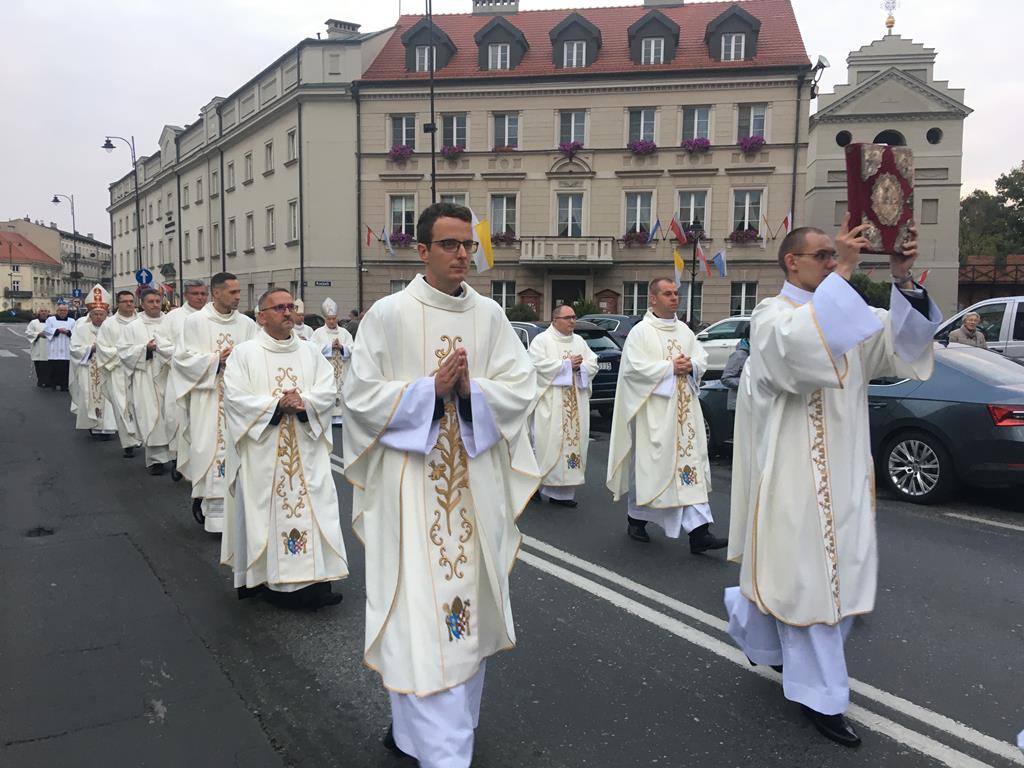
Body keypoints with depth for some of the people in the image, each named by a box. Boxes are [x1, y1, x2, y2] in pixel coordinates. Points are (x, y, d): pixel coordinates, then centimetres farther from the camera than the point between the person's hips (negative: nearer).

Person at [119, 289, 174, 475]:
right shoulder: (132, 327, 9)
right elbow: (123, 351, 1)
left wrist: (159, 347, -16)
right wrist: (145, 348, -12)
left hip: (167, 377, 1)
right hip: (145, 380, 0)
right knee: (150, 417, -3)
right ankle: (155, 458, 2)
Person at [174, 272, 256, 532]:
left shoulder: (246, 324, 6)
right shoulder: (195, 321, -1)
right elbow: (182, 357, -4)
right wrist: (215, 359, -13)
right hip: (207, 397, -2)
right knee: (208, 449, -2)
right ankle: (204, 498, 12)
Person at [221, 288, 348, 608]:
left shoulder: (310, 353, 12)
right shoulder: (244, 354, 2)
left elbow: (328, 390, 2)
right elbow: (235, 397, -8)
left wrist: (303, 402, -17)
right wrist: (277, 405, -15)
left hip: (306, 450, 3)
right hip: (261, 452, -3)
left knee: (311, 507, -3)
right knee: (263, 510, 0)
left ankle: (311, 581, -1)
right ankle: (258, 576, 13)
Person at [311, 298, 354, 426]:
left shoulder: (344, 332, 9)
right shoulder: (318, 333, 3)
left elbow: (351, 350, 3)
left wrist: (341, 347, -15)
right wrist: (330, 346, -13)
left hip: (340, 371, 2)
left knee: (341, 392, -1)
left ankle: (339, 417, 2)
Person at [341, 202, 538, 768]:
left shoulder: (489, 315, 6)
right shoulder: (388, 315, -4)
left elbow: (521, 387, 2)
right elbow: (359, 396, -6)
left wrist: (470, 389, -16)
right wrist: (430, 389, -17)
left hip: (475, 482, 4)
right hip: (410, 482, -4)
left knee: (467, 601, 13)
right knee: (419, 613, -3)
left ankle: (418, 723, 35)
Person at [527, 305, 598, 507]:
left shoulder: (579, 341, 17)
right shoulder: (541, 340, -1)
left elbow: (593, 363, 12)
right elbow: (538, 365, -15)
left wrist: (579, 366, -10)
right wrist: (567, 364, -12)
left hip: (576, 404, 6)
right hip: (550, 403, -5)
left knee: (573, 440, 2)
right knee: (549, 442, -8)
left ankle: (564, 490, 6)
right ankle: (537, 482, 3)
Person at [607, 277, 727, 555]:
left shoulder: (684, 330, 14)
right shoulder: (640, 332, -5)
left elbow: (702, 357, 14)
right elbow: (635, 366, -14)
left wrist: (690, 365, -8)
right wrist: (670, 368, -16)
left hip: (684, 410, 5)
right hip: (652, 410, -5)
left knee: (690, 463, -2)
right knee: (647, 464, 3)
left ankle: (698, 532, -5)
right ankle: (636, 519, 24)